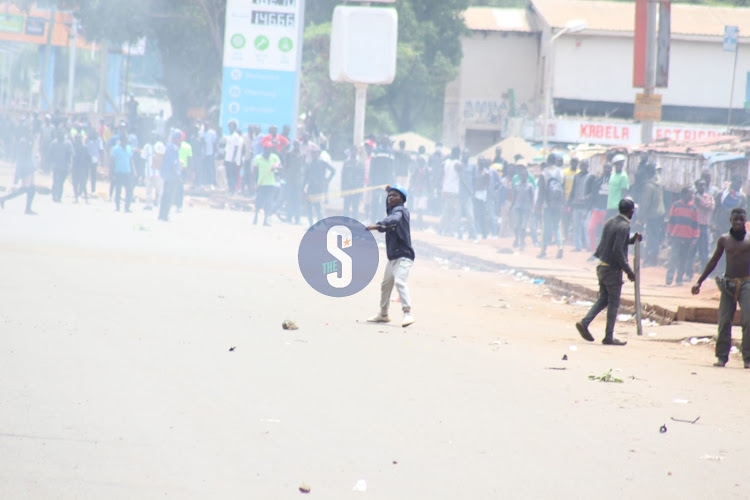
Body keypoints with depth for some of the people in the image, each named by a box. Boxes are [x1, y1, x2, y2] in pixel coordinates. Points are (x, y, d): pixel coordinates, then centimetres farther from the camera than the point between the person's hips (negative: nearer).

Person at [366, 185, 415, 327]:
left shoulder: (400, 210, -11)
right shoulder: (392, 210, 16)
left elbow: (394, 219, -34)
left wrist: (378, 225, -50)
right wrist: (388, 191, 33)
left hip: (403, 256, -10)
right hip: (393, 257, 10)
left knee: (399, 281, -26)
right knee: (385, 284, 19)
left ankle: (407, 314, -35)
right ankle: (383, 314, 34)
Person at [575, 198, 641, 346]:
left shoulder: (610, 222, 9)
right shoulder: (624, 227, -17)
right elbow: (617, 251, -23)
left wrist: (631, 240, 23)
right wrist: (628, 270, -17)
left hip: (602, 266, 8)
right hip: (613, 269, -8)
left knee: (603, 299, 17)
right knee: (613, 302, 1)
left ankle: (584, 322, 2)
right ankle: (609, 337, 5)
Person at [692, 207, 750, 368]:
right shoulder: (724, 239, 8)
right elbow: (713, 261, 17)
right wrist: (699, 281, 17)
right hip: (728, 283, 2)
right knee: (724, 320, -2)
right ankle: (722, 356, 6)